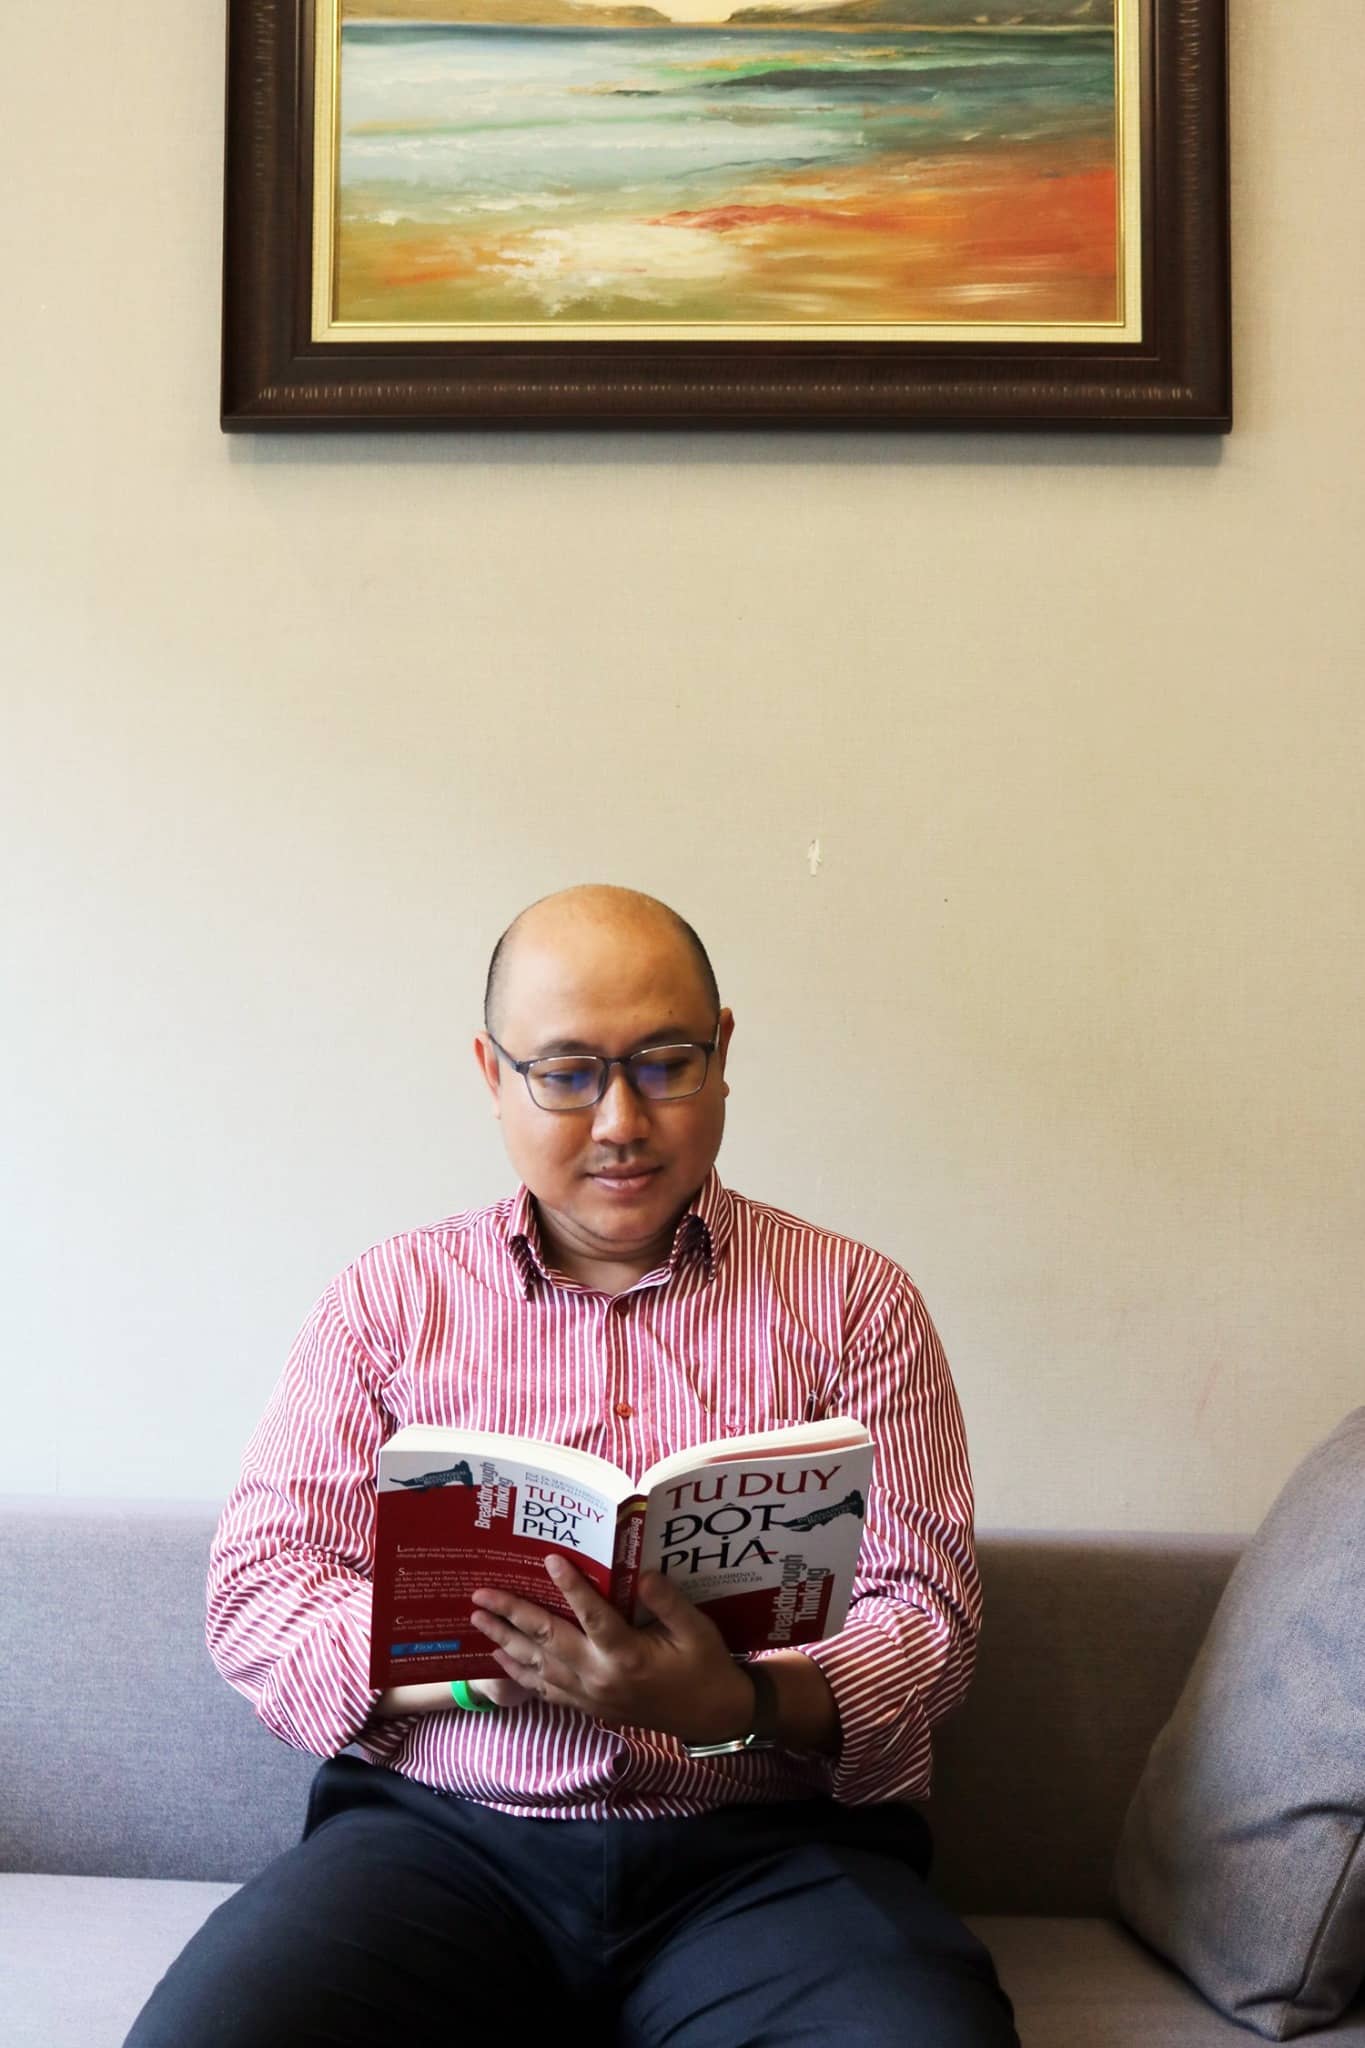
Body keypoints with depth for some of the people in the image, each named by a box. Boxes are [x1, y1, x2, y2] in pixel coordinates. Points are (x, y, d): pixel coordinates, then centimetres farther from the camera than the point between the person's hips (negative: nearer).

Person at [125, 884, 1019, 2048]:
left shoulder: (854, 1300, 8)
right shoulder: (391, 1298, 11)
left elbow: (927, 1614, 2)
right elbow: (257, 1586, 6)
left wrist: (741, 1705, -20)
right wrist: (474, 1662, -14)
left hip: (769, 1848, 0)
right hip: (443, 1831, 1)